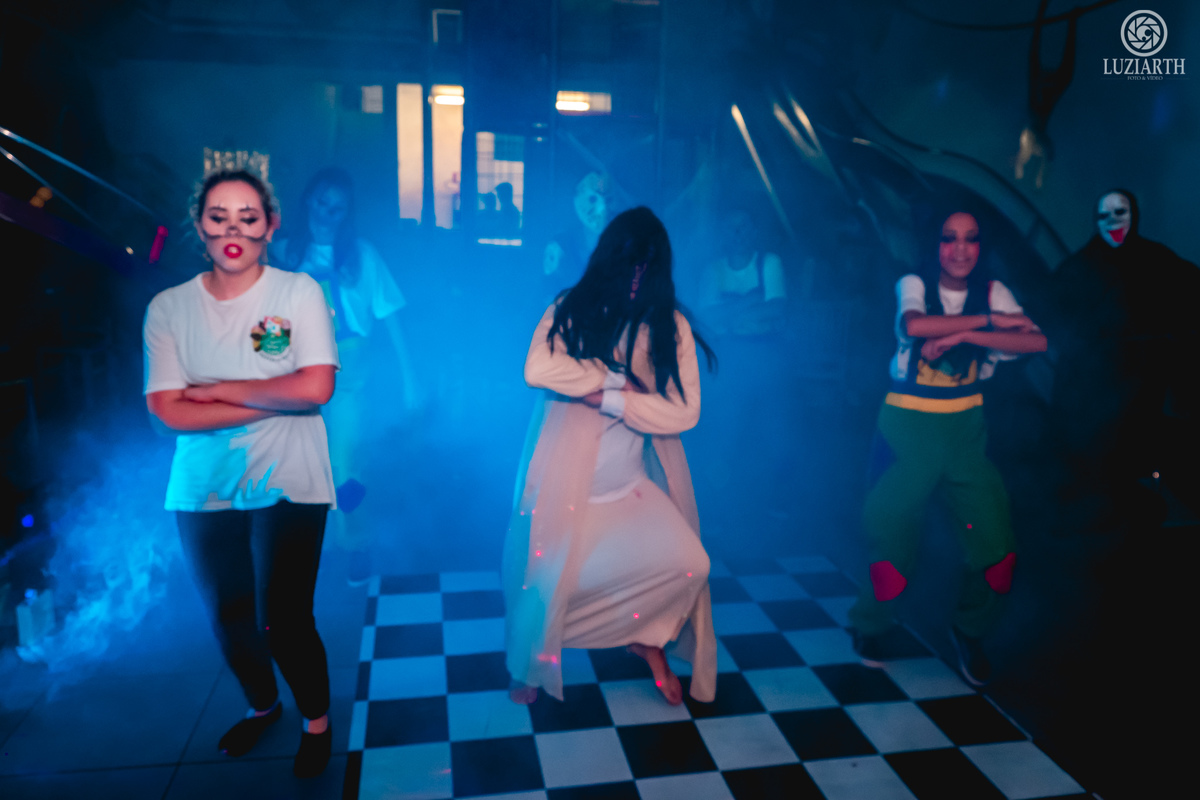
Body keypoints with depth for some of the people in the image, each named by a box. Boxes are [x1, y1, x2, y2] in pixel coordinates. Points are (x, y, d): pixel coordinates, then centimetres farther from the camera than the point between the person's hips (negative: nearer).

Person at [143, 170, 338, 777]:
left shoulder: (299, 292, -5)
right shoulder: (168, 307, 1)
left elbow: (316, 388, -17)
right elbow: (168, 411, -9)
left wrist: (217, 390, -12)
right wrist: (276, 399, -14)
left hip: (287, 486, -3)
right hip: (204, 491, 3)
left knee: (282, 622, -4)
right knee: (227, 620, 15)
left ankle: (317, 719, 27)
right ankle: (261, 705, 46)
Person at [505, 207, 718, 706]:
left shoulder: (670, 326, -1)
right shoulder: (571, 309, -5)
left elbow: (684, 411, -10)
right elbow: (538, 370, -24)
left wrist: (606, 399, -19)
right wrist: (623, 379, -18)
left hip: (632, 485, 2)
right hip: (565, 482, -1)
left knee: (687, 563, -15)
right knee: (546, 579, 3)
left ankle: (650, 639, 18)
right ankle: (530, 667, 39)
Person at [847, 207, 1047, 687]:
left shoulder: (992, 292, 1)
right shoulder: (914, 285, -5)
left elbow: (1036, 341, -15)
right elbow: (914, 325, -28)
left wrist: (961, 335, -24)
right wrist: (991, 320, -21)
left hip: (966, 427, 3)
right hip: (908, 424, -2)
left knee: (994, 537, -3)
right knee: (890, 531, 0)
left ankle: (969, 634, 24)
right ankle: (871, 627, 29)